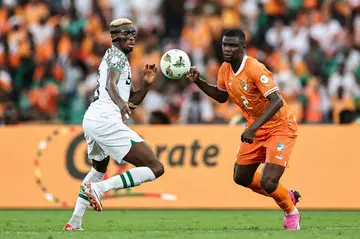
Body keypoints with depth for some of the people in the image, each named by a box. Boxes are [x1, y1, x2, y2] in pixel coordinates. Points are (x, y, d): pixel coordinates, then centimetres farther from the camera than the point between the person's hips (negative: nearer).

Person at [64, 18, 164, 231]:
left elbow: (132, 101, 27)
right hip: (107, 121, -10)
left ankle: (75, 222, 34)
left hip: (91, 119, 10)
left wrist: (147, 84, 10)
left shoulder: (119, 58, 27)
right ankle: (99, 188, -20)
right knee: (156, 168, -13)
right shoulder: (116, 55, -2)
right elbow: (111, 84, -23)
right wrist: (121, 103, -42)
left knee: (100, 168, 37)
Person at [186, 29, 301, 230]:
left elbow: (276, 101, -35)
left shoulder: (255, 69, -27)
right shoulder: (225, 69, -2)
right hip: (256, 128, 8)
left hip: (280, 128, -8)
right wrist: (198, 82, 3)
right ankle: (288, 196, 35)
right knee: (241, 178, 13)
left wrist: (253, 128, -42)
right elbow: (222, 96, 17)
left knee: (268, 184, -18)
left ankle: (292, 213, 15)